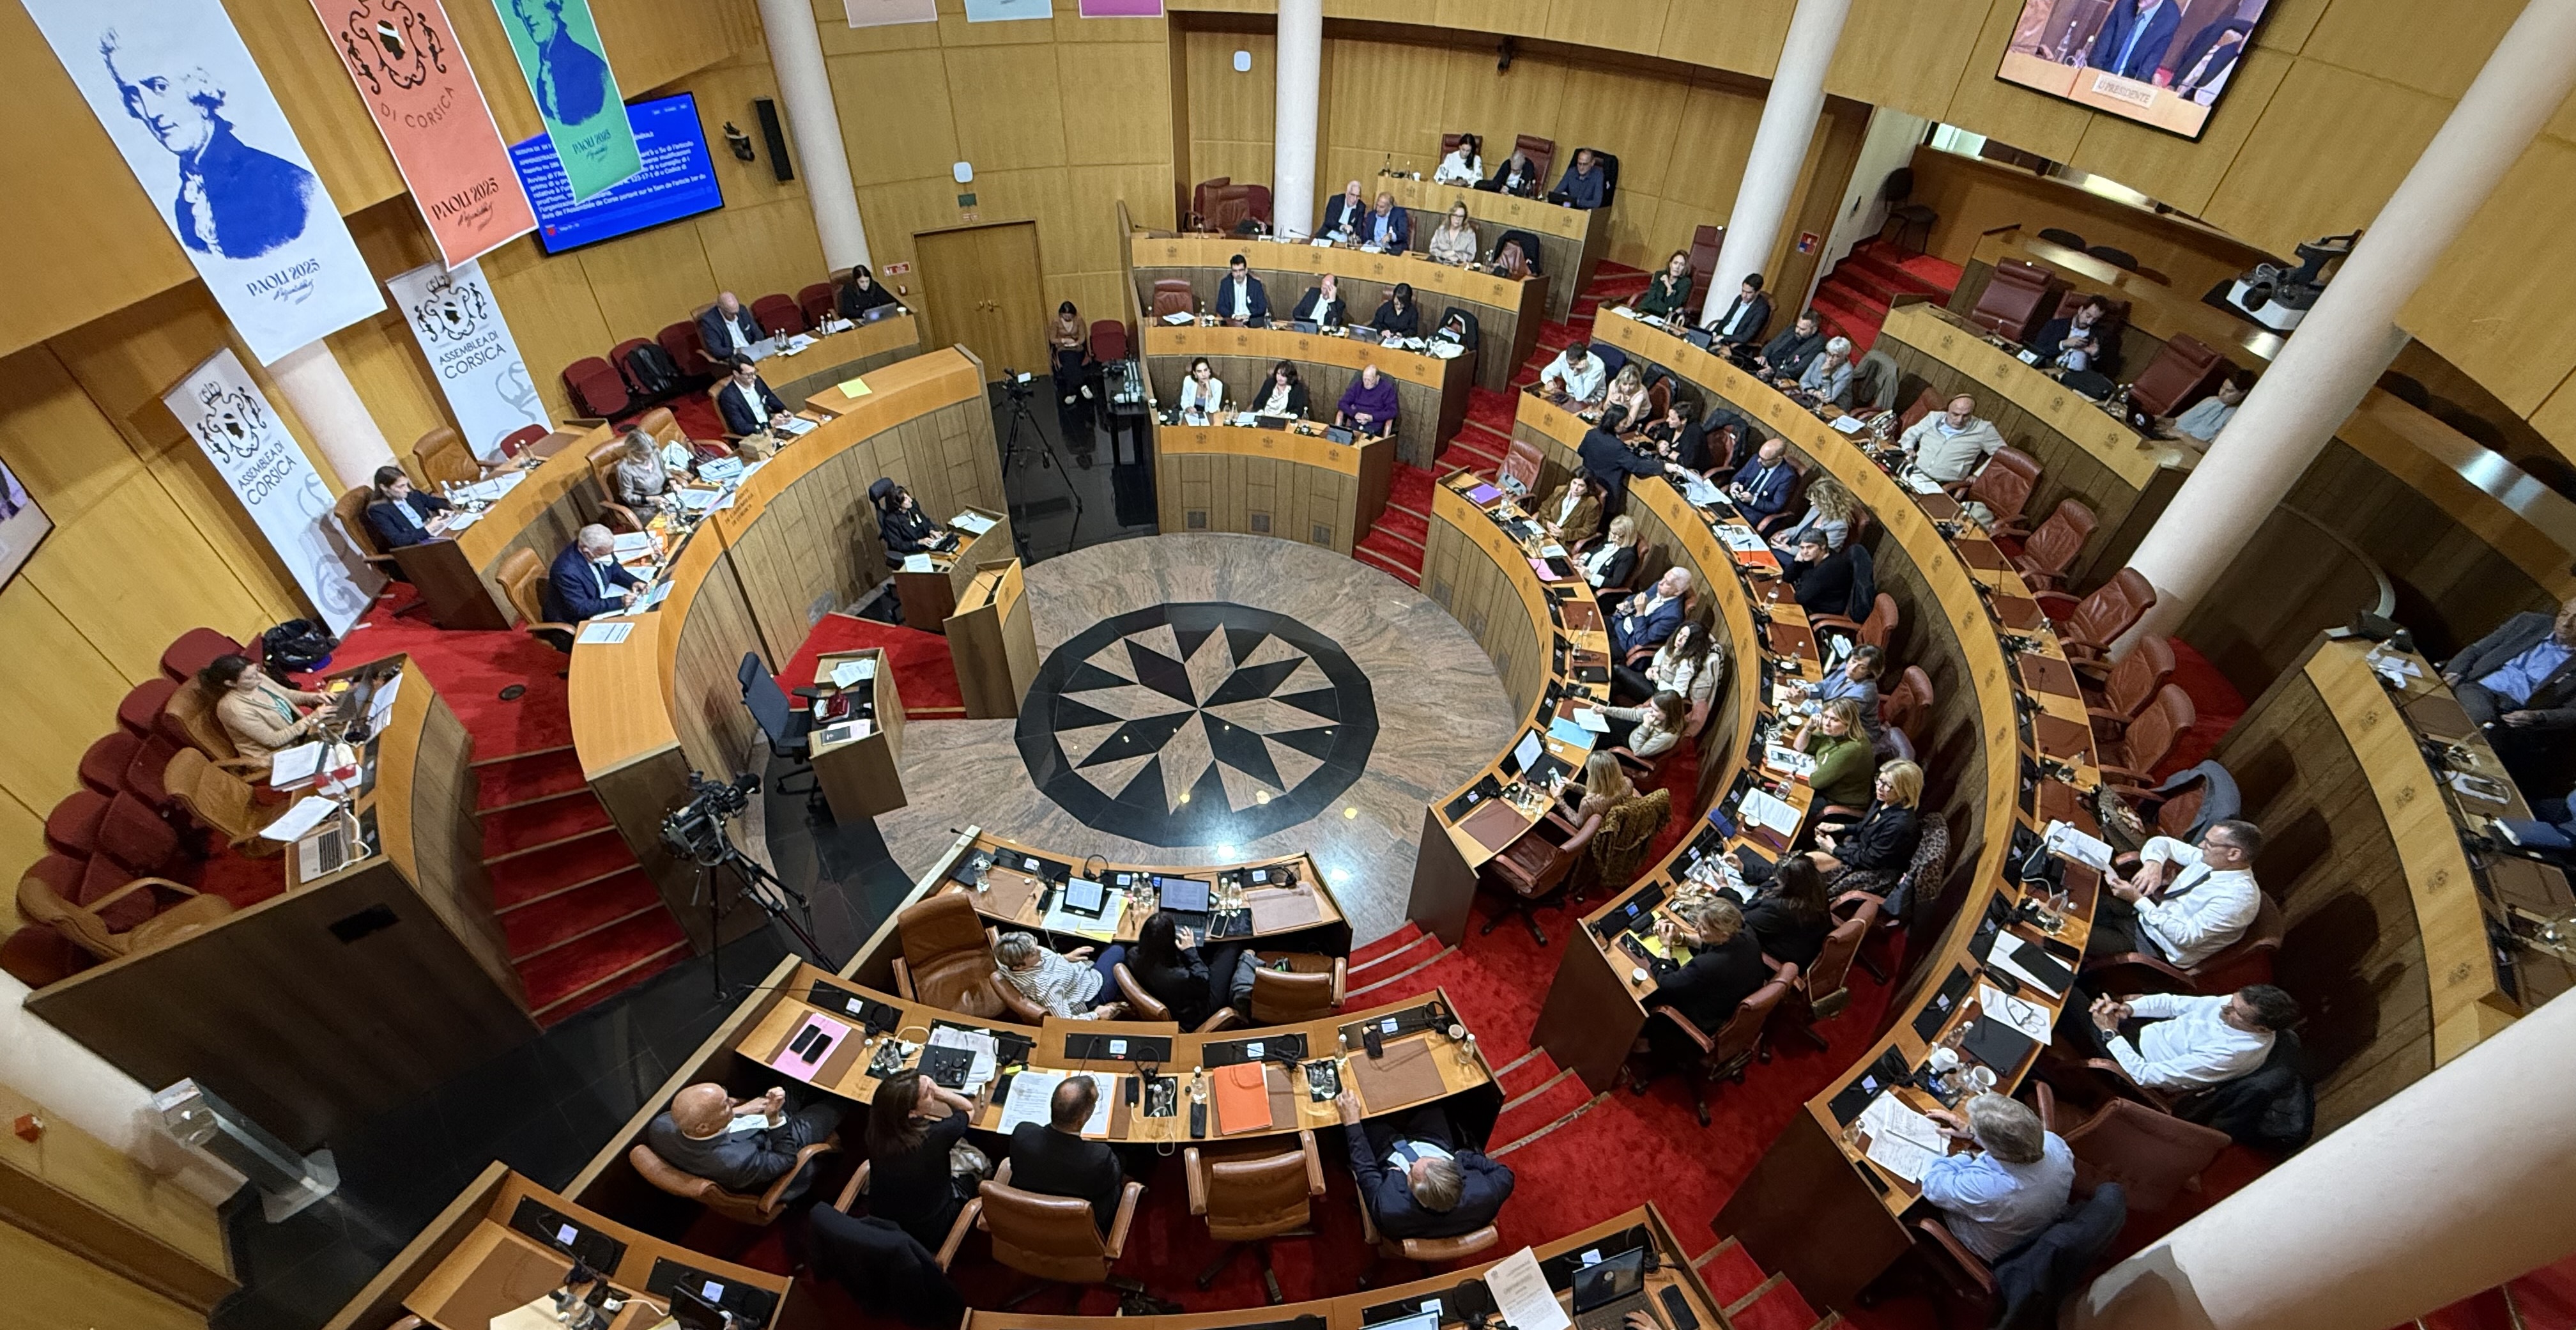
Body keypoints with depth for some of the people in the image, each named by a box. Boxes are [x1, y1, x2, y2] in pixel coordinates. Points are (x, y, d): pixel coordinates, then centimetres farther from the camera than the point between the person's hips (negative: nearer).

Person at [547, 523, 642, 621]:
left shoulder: (600, 550, -13)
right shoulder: (567, 570, -32)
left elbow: (616, 571, 6)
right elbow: (581, 608, -28)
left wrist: (633, 582, -13)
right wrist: (620, 602, -32)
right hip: (579, 620, -7)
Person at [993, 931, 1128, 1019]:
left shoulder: (1011, 959, -20)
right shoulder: (1045, 987, -44)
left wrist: (1066, 957, 2)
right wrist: (1096, 1015, -23)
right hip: (1092, 993, -7)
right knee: (1118, 950, 12)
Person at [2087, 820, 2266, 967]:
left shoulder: (2240, 897, -23)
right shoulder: (2210, 859, 0)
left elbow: (2185, 936, -25)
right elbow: (2163, 842, 13)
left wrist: (2137, 900, -24)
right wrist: (2153, 863, -10)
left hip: (2155, 947, -8)